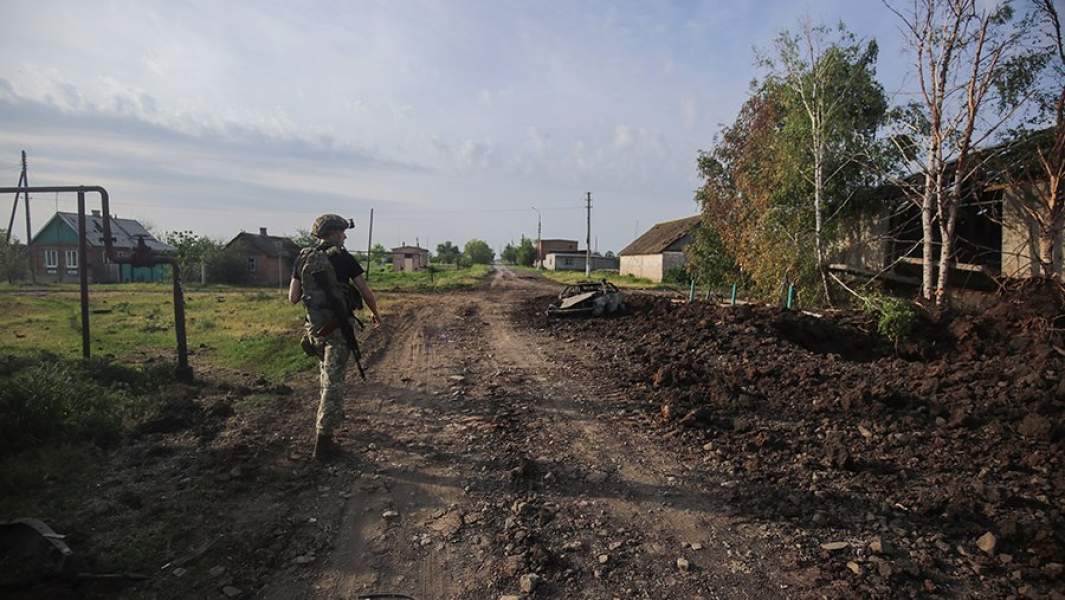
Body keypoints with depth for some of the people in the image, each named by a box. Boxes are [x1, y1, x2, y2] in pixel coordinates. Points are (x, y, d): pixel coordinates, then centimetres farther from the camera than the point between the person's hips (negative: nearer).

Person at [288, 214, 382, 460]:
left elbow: (293, 298, 4)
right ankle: (323, 440, -2)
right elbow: (367, 293, -5)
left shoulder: (303, 258, 4)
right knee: (333, 381, -1)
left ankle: (330, 413, 44)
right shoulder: (343, 258, -8)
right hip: (339, 327, -5)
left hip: (315, 327, 5)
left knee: (326, 372, 28)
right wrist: (375, 313, 13)